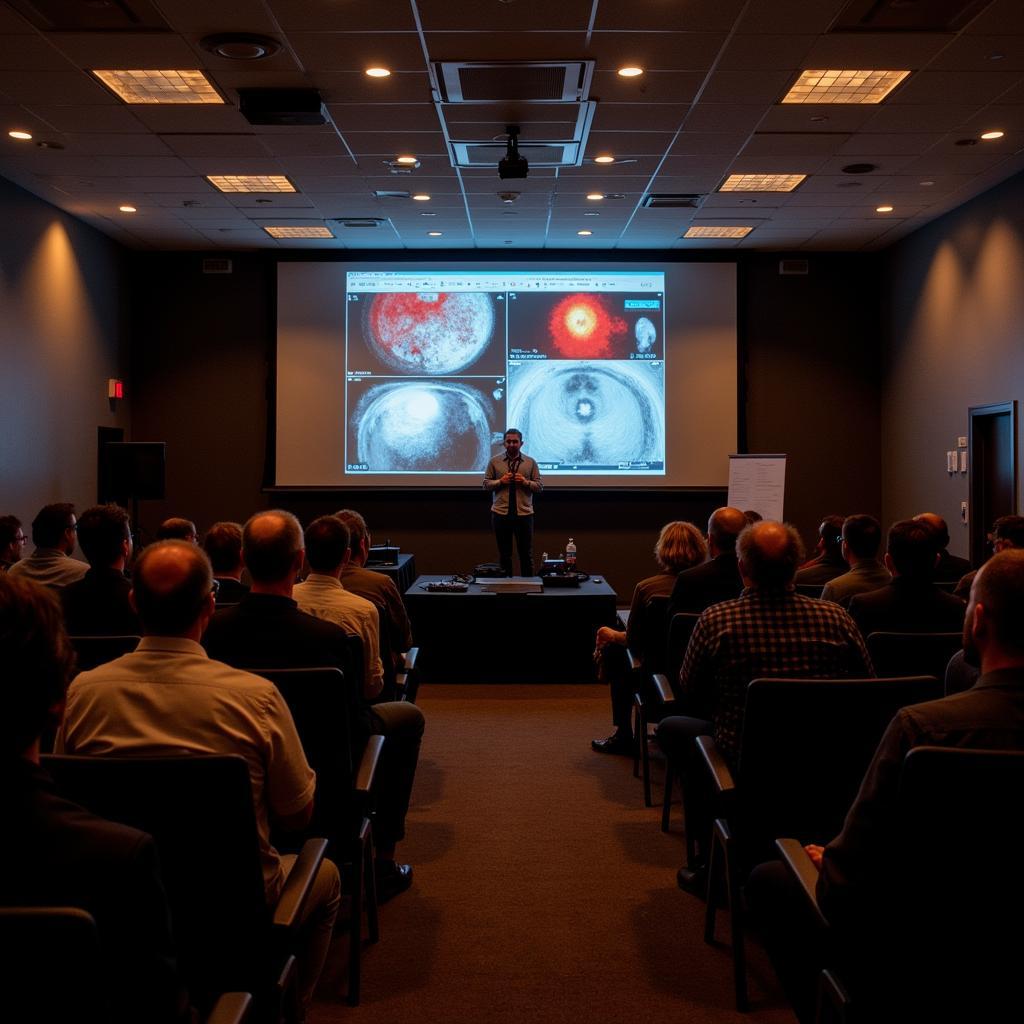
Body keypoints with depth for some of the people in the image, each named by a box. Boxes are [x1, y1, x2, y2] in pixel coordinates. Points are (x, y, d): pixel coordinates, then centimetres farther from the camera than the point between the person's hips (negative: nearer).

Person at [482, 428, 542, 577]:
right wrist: (500, 481, -11)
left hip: (524, 514, 0)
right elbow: (486, 484, 6)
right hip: (501, 514, 0)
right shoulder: (495, 462, 5)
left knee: (526, 554, 5)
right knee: (504, 554, 9)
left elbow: (539, 486, 4)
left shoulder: (531, 462, 5)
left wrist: (525, 482, -13)